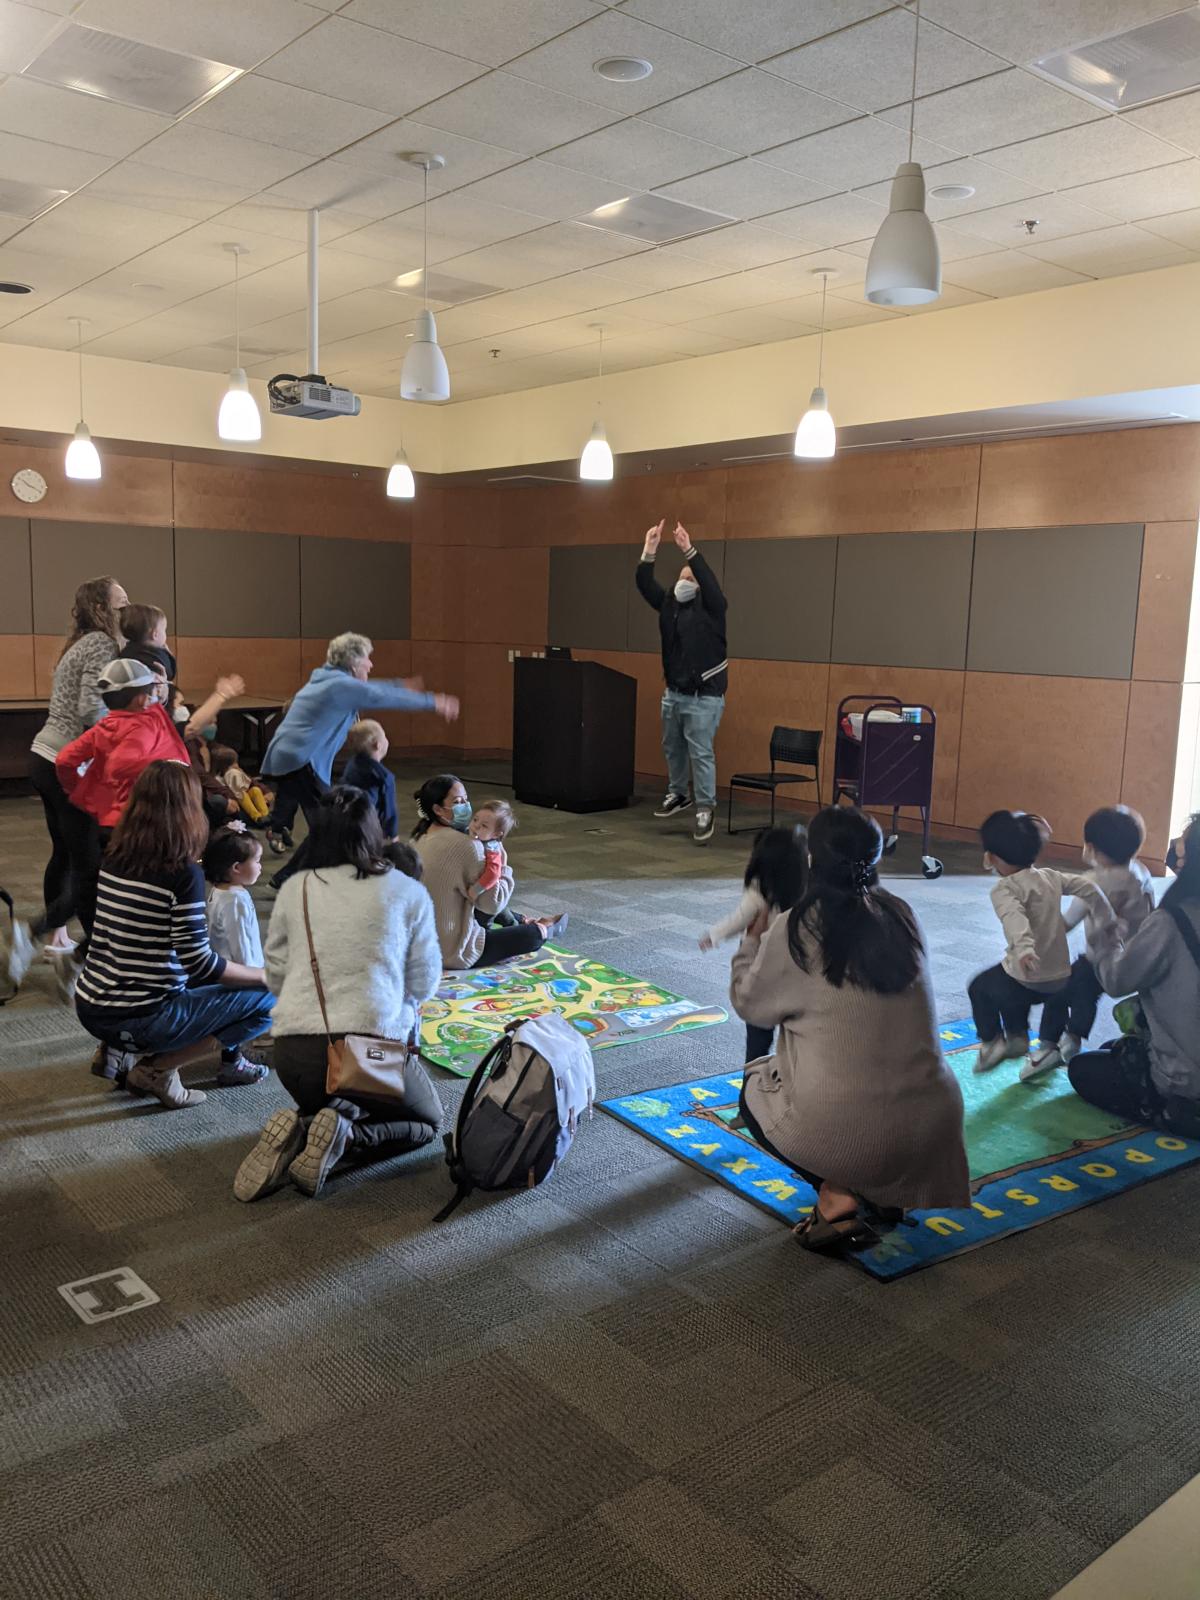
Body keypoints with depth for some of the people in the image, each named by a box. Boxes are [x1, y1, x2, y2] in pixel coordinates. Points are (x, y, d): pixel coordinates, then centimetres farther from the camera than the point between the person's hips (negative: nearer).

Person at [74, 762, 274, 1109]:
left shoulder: (114, 858, 1)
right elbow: (200, 963, -17)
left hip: (90, 1009, 8)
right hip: (140, 1019, -8)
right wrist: (266, 975, -3)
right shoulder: (183, 874, -19)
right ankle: (158, 1069, -2)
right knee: (269, 998, 3)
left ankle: (127, 1054, 14)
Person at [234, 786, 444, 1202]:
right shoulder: (407, 891, 1)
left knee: (320, 1104, 36)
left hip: (294, 1048, 4)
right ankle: (347, 1136, -7)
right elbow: (424, 983, 6)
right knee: (427, 1121, 23)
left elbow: (275, 975, 10)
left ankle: (297, 1133, 0)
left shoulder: (294, 888, 5)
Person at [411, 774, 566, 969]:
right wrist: (503, 869, -5)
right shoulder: (465, 845, -25)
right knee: (532, 935, 11)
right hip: (454, 952, -8)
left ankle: (522, 922, 55)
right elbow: (494, 903, -20)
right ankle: (544, 930, 44)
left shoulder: (420, 837, 1)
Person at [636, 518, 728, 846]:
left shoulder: (711, 608, -8)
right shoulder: (669, 604, 7)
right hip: (673, 693, 6)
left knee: (701, 753, -7)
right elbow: (645, 585, -4)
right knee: (672, 748, 18)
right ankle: (678, 794, 37)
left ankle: (705, 810, 0)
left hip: (704, 697, -6)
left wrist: (689, 550, -35)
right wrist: (649, 552, -18)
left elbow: (710, 581, -27)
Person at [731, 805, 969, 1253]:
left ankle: (836, 1193, 4)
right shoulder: (901, 914, 2)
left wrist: (753, 939, 21)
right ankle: (881, 1192, 13)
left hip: (845, 1134, -5)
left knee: (753, 1087, 26)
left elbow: (750, 1005, 5)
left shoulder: (794, 931, -10)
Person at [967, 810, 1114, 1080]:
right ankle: (1016, 1038, 32)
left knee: (979, 987, 21)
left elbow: (1014, 917, -32)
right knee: (1009, 989, 33)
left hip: (1029, 981, -7)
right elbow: (1089, 888, 4)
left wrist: (1023, 948, -48)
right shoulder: (1050, 877, 6)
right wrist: (1106, 924, 13)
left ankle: (991, 1042, 21)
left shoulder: (1004, 889, -13)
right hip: (1061, 978, 7)